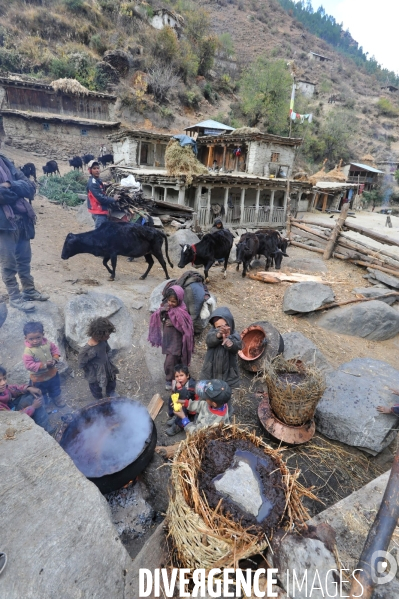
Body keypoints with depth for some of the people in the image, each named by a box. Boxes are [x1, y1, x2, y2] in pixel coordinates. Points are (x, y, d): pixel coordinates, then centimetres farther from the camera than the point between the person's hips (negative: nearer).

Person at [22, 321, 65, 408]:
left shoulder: (48, 343, -17)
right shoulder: (28, 351, -29)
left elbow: (55, 350, -1)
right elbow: (29, 365, -30)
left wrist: (55, 359, -19)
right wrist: (44, 365, -36)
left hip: (52, 373, 4)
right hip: (38, 378, -4)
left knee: (55, 389, 28)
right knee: (41, 394, 23)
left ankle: (57, 399, 55)